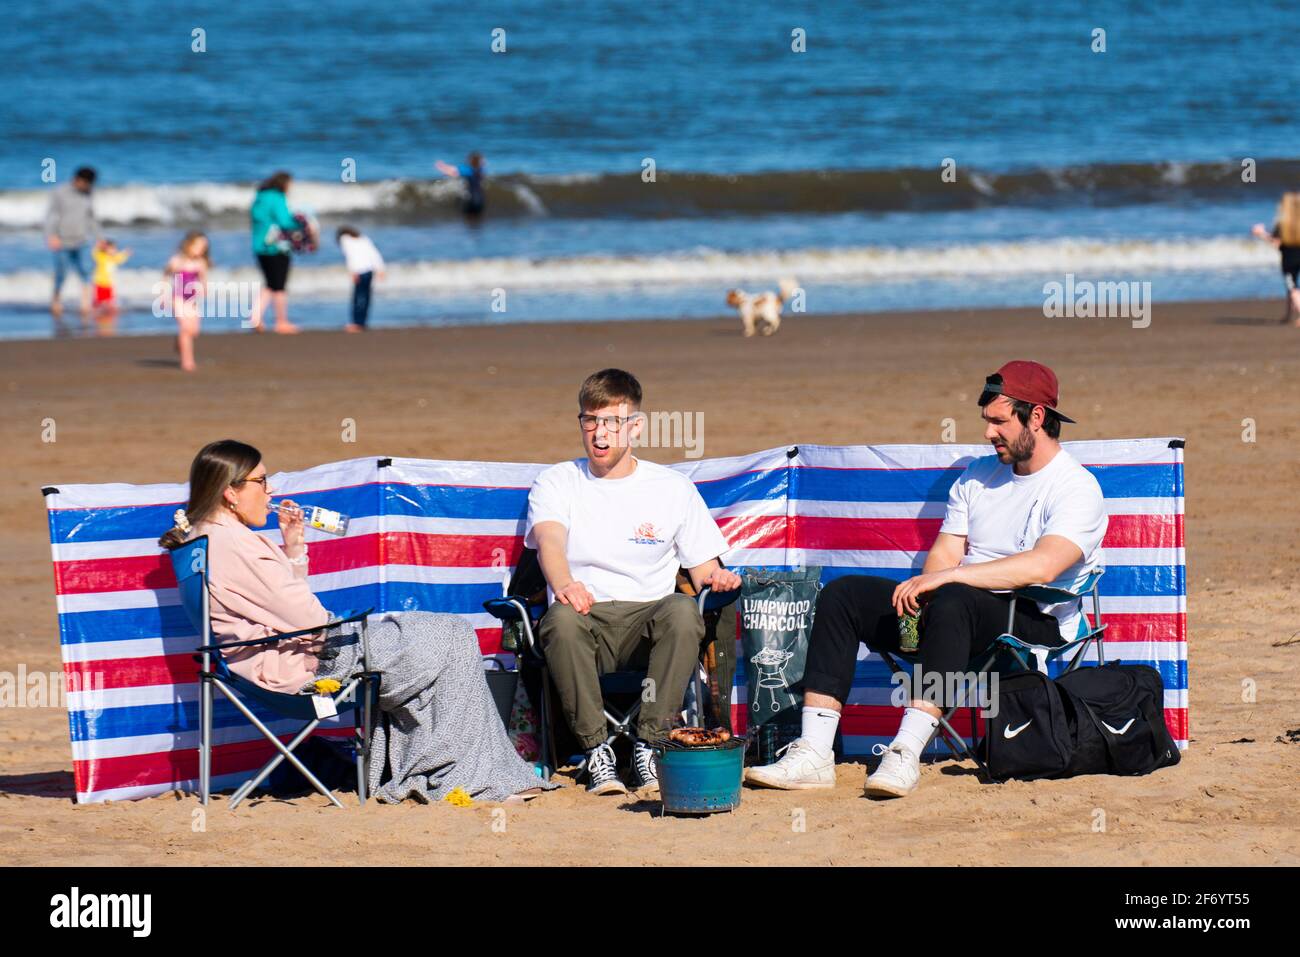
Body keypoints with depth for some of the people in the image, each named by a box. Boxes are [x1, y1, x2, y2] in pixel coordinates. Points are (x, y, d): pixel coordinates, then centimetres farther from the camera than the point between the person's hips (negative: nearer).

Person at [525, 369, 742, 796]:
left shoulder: (674, 488, 13)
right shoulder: (556, 483, 10)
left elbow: (704, 568, 13)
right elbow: (549, 541, -11)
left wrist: (716, 579, -14)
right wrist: (564, 584, -35)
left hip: (647, 619, 1)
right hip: (586, 618, -1)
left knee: (683, 611, -33)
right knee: (563, 618, -36)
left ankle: (649, 745, -27)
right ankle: (596, 750, -27)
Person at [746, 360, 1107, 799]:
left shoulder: (1076, 488, -7)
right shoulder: (977, 476, 18)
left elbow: (1043, 566, -24)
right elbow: (944, 553, 11)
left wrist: (947, 577, -27)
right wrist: (923, 592, -12)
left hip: (1035, 624, -7)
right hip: (961, 614, 8)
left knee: (953, 603, -39)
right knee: (842, 594, -9)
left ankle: (906, 754, -45)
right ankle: (813, 754, -21)